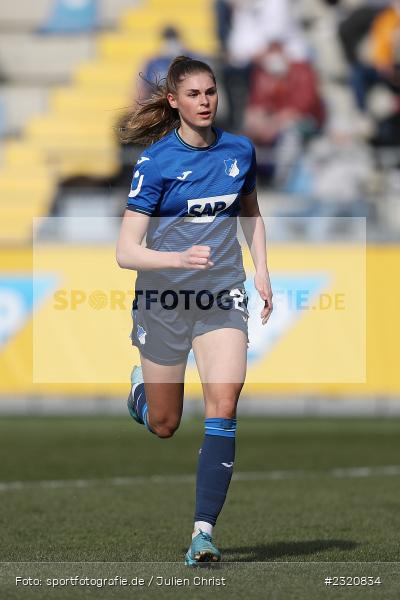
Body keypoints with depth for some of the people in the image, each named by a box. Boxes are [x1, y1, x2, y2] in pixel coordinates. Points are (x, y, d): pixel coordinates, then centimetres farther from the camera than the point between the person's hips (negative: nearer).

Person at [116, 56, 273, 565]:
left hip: (222, 298, 2)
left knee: (223, 407, -17)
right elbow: (126, 251, -17)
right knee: (164, 426, 10)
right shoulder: (155, 162, -13)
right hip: (163, 301, -2)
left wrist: (262, 273, 10)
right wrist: (179, 259, -34)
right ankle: (140, 387, 48)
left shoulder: (239, 151, 0)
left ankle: (203, 528, -15)